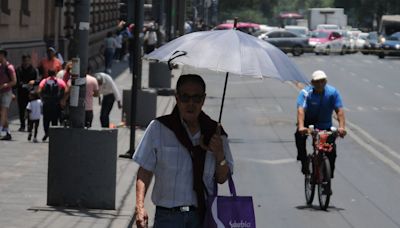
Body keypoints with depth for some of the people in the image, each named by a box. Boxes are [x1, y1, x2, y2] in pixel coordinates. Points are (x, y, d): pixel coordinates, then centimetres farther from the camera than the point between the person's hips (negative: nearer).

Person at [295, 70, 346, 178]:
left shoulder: (333, 92, -16)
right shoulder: (306, 93, -21)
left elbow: (339, 110, -24)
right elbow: (301, 110, -34)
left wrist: (342, 127, -41)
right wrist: (301, 127, -51)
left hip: (325, 124, 1)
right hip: (308, 122, -1)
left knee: (332, 151, -11)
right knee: (300, 135, -31)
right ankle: (304, 162, -14)